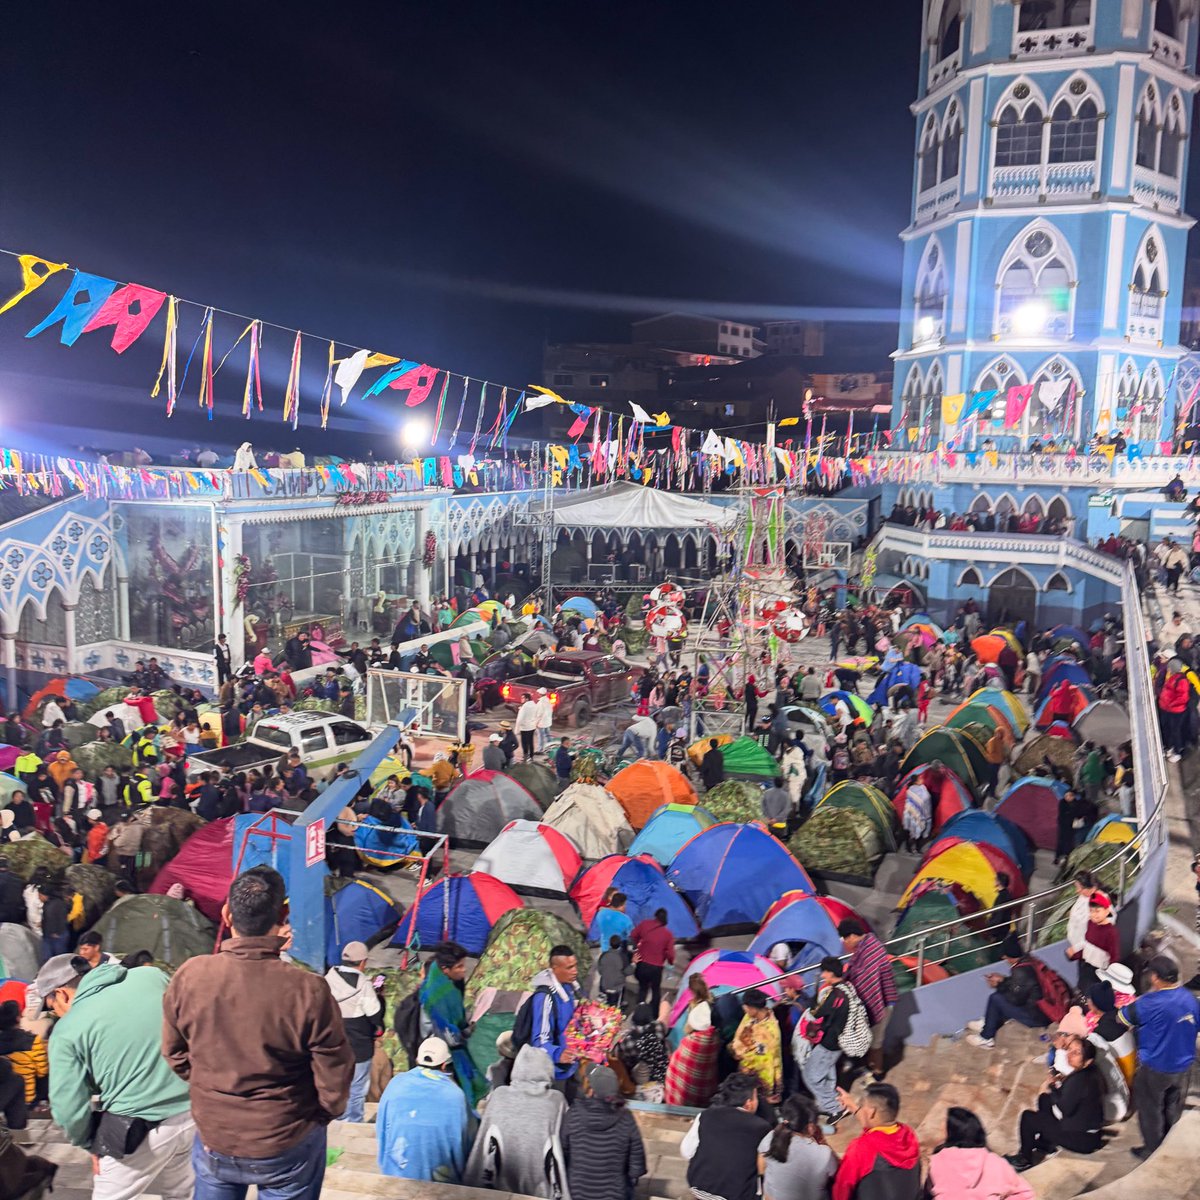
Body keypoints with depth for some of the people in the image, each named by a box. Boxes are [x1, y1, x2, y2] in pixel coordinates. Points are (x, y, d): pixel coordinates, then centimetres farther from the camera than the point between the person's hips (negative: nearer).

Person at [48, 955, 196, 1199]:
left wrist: (90, 1143, 11)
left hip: (138, 1132, -5)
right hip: (192, 1112, 5)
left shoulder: (67, 1030, -7)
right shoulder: (151, 976, 3)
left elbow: (68, 1108, -7)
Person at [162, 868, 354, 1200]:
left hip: (212, 1140, 3)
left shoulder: (188, 977, -17)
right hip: (287, 1147, -2)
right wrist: (320, 1116, 5)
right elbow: (334, 1076, -17)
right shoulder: (307, 991, -27)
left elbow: (175, 1054, 0)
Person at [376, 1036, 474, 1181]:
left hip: (396, 1175, 3)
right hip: (440, 1183, -2)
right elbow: (465, 1142, -5)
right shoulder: (454, 1095, -16)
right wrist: (461, 1177, 12)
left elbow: (381, 1130, 1)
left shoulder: (396, 1083, -9)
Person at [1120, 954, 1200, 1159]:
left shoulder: (1150, 1004, -29)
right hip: (1183, 1066, 6)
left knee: (1150, 1110, 16)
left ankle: (1153, 1150, 29)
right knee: (1174, 1109, 25)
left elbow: (1122, 1018, -14)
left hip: (1155, 1069, -6)